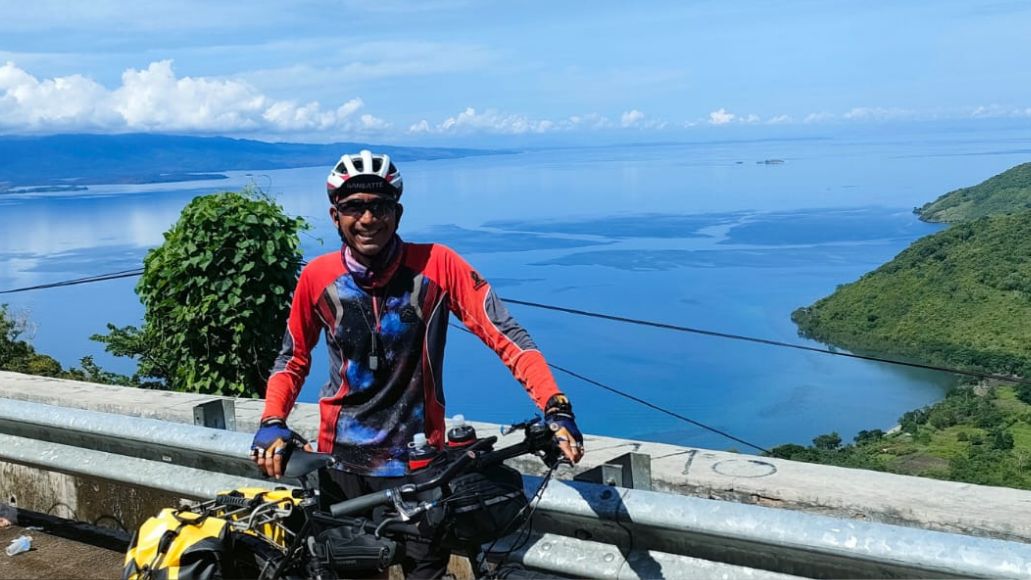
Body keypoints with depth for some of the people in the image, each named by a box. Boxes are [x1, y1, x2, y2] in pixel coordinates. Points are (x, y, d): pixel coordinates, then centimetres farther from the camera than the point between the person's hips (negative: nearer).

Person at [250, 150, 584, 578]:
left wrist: (556, 408, -25)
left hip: (418, 463, -2)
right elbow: (293, 358, 9)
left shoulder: (436, 265, -11)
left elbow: (506, 335, -14)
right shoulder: (318, 276, -5)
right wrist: (272, 423, -5)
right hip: (340, 465, 2)